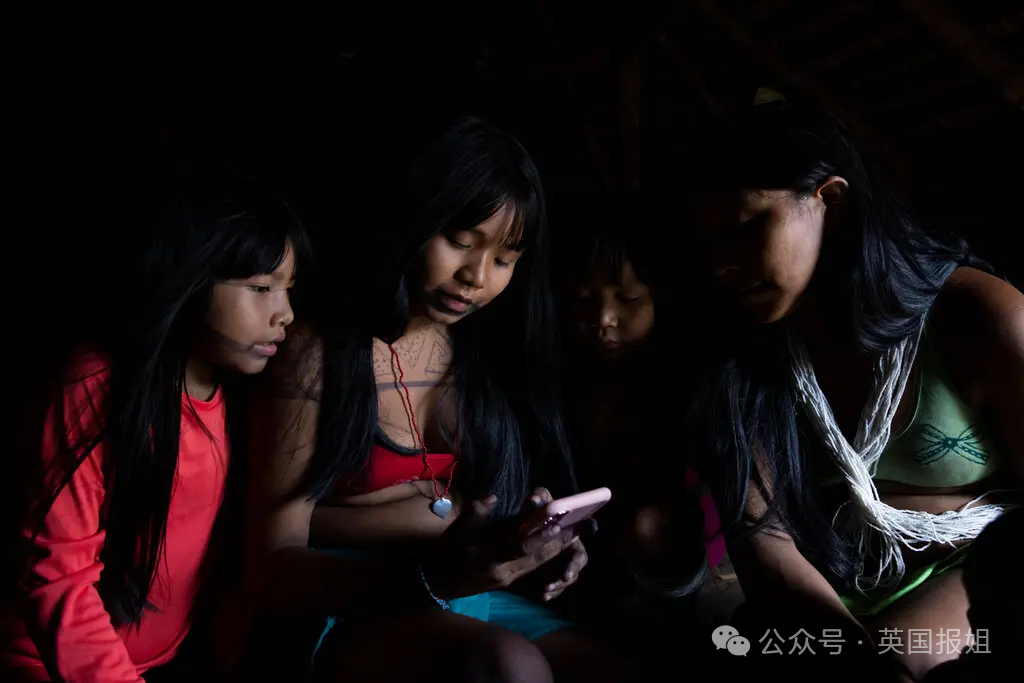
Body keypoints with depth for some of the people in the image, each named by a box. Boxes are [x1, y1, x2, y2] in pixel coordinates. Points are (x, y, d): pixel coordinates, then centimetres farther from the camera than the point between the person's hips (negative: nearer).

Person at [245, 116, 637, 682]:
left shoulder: (493, 352, 9)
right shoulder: (317, 354, -6)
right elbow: (273, 567, -9)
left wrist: (544, 541, -9)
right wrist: (431, 576, -25)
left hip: (478, 597, 5)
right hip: (347, 612, -4)